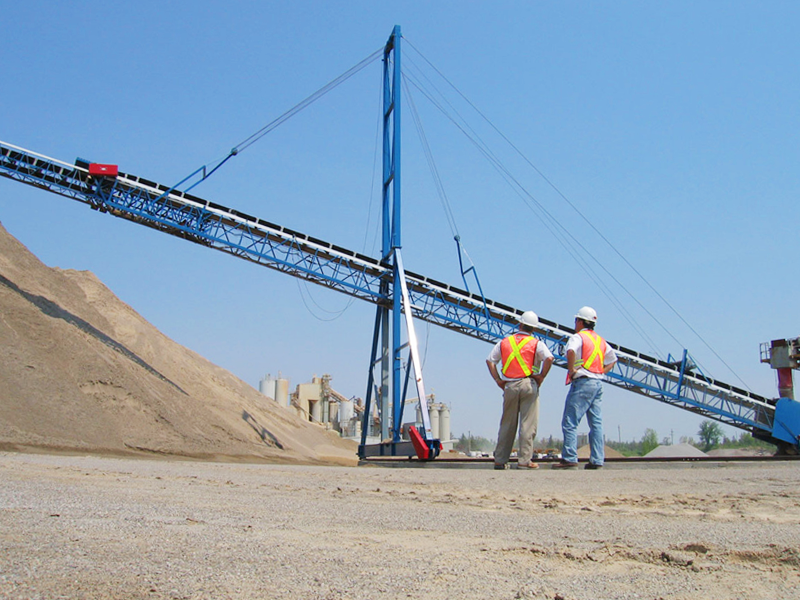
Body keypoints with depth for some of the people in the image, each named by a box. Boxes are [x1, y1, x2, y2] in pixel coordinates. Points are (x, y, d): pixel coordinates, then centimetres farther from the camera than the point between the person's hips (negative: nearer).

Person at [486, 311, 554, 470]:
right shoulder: (536, 344, 0)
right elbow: (549, 358, -16)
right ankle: (524, 460, -4)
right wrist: (541, 376, -7)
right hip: (529, 385, -3)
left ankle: (500, 460, 14)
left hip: (509, 386, 3)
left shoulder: (504, 342, 11)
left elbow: (490, 360, 9)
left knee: (507, 424, 11)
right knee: (528, 424, 0)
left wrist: (498, 380, 8)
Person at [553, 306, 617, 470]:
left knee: (569, 423, -6)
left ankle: (569, 458, -10)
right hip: (598, 384, 8)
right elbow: (612, 359, 30)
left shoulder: (578, 337, -5)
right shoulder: (601, 340, 19)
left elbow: (571, 351, -27)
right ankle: (597, 460, 4)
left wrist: (571, 370, -15)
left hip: (582, 382, -8)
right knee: (596, 424, 6)